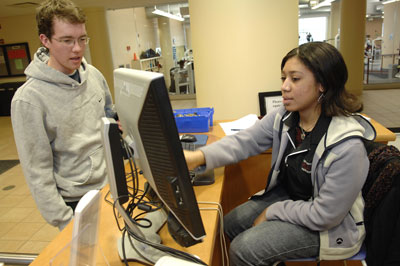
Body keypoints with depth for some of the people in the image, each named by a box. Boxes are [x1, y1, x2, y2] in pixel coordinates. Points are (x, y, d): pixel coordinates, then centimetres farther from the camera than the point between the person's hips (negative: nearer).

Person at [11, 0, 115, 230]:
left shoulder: (94, 75, -2)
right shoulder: (29, 99, -19)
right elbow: (38, 173, -16)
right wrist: (66, 223, -14)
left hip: (112, 185, 5)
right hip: (77, 203, -5)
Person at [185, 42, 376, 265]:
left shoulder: (347, 145, -31)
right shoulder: (284, 117, -11)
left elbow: (324, 216, -25)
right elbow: (244, 142, -13)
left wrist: (271, 212, -15)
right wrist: (200, 156, -30)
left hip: (327, 227, -6)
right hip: (285, 194, 7)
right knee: (230, 224, 10)